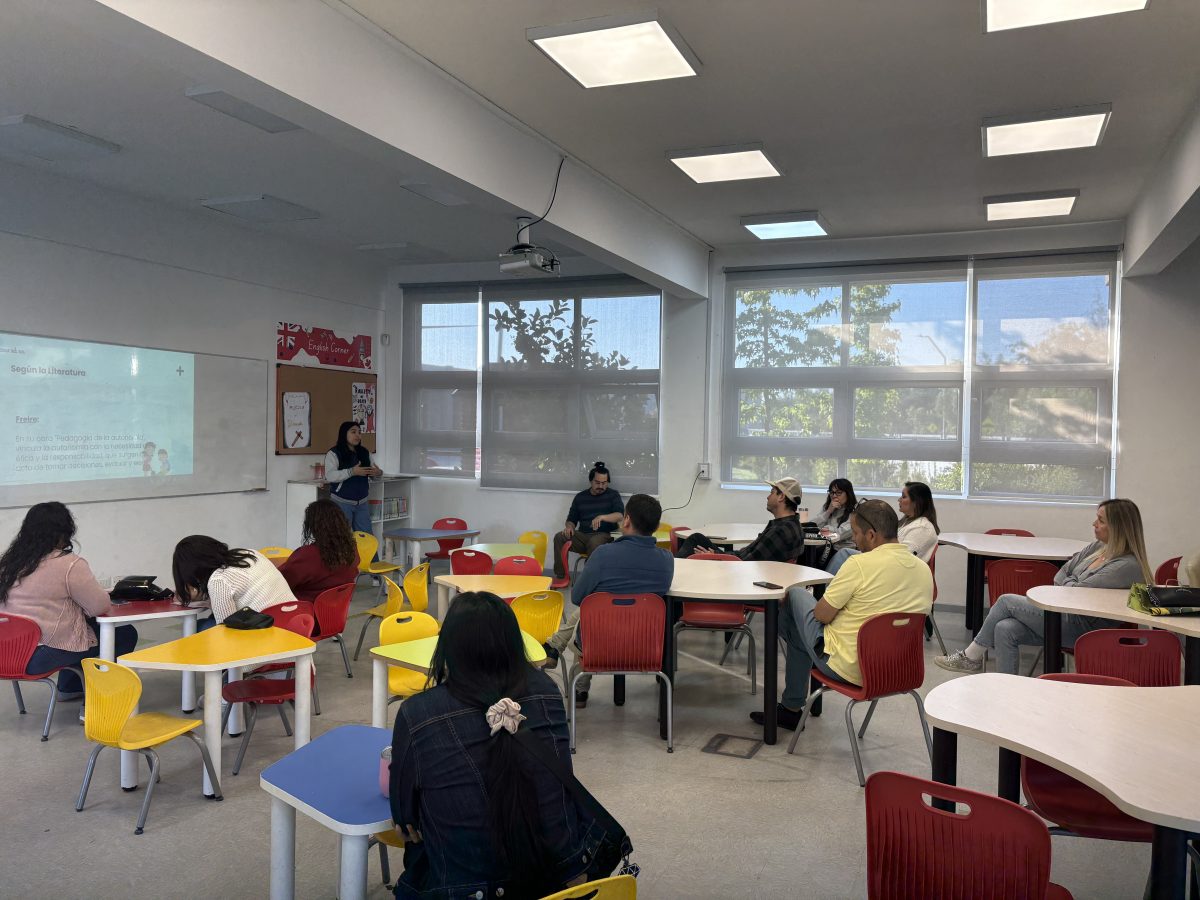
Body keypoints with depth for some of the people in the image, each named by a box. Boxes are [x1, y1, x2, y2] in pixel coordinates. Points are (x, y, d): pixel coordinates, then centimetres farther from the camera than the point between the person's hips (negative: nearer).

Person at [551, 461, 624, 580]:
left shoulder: (613, 495, 7)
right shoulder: (580, 497, 17)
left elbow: (620, 515, -8)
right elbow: (572, 519, 20)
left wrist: (601, 517, -27)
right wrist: (569, 527, -5)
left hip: (604, 535, -4)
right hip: (582, 535, 4)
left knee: (594, 542, -39)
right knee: (559, 537, -22)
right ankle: (560, 576, -19)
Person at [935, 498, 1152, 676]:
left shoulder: (1128, 566, -18)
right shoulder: (1099, 547, 10)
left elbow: (1077, 591, -19)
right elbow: (1061, 574, 16)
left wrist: (1068, 582, 3)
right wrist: (1069, 585, -5)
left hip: (1084, 628, -8)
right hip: (1065, 614, 8)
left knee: (1006, 601, -9)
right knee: (1005, 629, -13)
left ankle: (971, 657, 7)